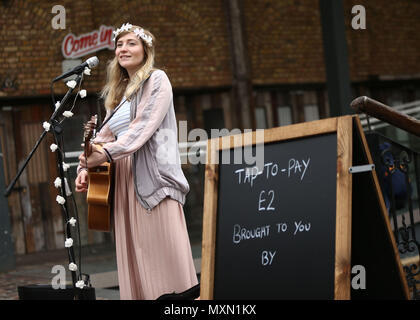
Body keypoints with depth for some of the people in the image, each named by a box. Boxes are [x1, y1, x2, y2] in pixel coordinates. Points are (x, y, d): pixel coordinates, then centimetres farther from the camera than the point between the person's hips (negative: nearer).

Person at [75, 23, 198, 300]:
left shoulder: (156, 80, 1)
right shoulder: (119, 91, 23)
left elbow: (143, 127, -11)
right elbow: (106, 133, 17)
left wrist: (106, 153, -19)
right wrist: (86, 165, 1)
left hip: (153, 176, -7)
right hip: (124, 181, 7)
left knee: (163, 252, -13)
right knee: (134, 254, 0)